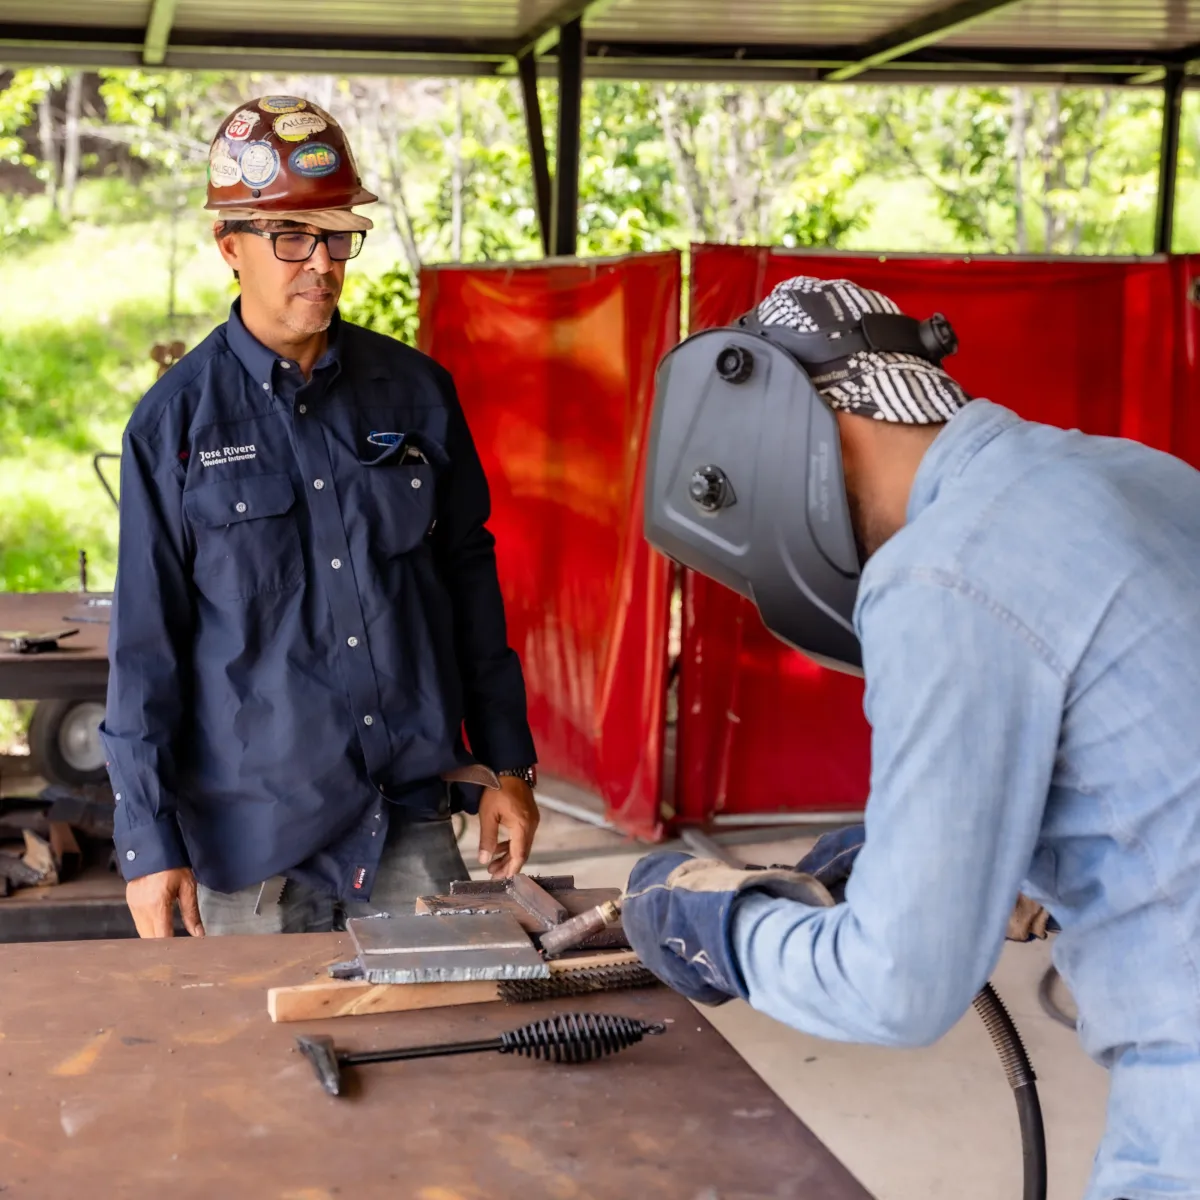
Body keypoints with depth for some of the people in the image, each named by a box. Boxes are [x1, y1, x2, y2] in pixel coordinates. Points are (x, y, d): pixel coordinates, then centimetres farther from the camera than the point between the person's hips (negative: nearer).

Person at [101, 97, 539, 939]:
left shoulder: (417, 391, 4)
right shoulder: (176, 423, -4)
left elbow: (470, 580, 11)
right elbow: (145, 641, -3)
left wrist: (507, 763, 10)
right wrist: (150, 839, -4)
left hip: (413, 807, 3)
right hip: (252, 822, -2)